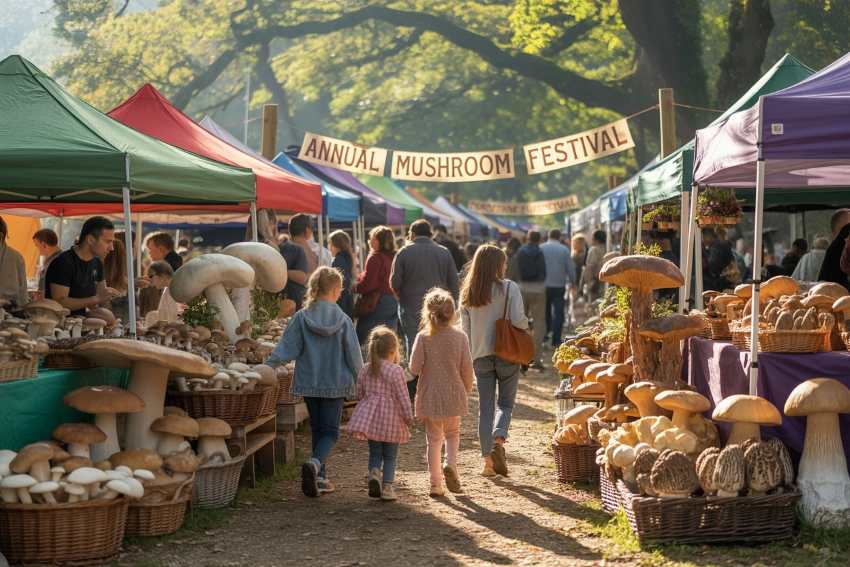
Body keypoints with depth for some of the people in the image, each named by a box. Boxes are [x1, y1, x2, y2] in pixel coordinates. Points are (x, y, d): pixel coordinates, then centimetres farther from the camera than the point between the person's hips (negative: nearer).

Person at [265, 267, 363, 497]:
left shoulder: (301, 318, -7)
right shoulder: (343, 320, -9)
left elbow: (286, 350, -8)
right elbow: (354, 356, -3)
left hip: (309, 383, 2)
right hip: (336, 384, -2)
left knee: (317, 429, 16)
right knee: (330, 431, 4)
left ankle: (320, 477, 16)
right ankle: (315, 464, -24)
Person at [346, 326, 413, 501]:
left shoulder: (365, 370, 5)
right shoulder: (396, 371, -10)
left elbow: (360, 394, 11)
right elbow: (403, 397, -9)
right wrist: (409, 417, 1)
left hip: (370, 415, 3)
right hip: (391, 417, -3)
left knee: (375, 452, 12)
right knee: (390, 455, 7)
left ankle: (374, 473, -14)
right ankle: (387, 486, 2)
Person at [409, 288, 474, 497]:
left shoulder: (423, 337, -10)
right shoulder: (460, 337, -7)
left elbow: (414, 368, -12)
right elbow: (467, 369, -4)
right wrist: (466, 391, 12)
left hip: (430, 397, -1)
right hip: (454, 396, 1)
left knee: (433, 439, 10)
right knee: (452, 433, 21)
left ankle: (435, 484, 8)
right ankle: (450, 464, -5)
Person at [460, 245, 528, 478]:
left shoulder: (467, 293, 5)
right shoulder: (508, 288, -9)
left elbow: (465, 328, 7)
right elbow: (518, 320, -17)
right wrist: (526, 324, 5)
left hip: (480, 356, 3)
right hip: (507, 354, -3)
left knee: (485, 406, 9)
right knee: (505, 403, 10)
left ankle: (488, 460, 6)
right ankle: (498, 439, -17)